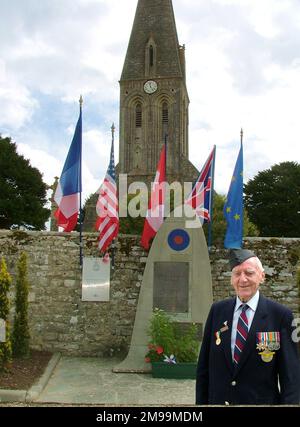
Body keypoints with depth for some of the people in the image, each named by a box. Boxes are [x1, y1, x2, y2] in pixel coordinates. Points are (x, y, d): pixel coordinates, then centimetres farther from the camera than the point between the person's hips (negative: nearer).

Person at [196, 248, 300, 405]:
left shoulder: (281, 315, -11)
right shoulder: (217, 310, -2)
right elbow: (204, 364, 1)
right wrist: (201, 401, 0)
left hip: (261, 400, -2)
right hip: (217, 399, 3)